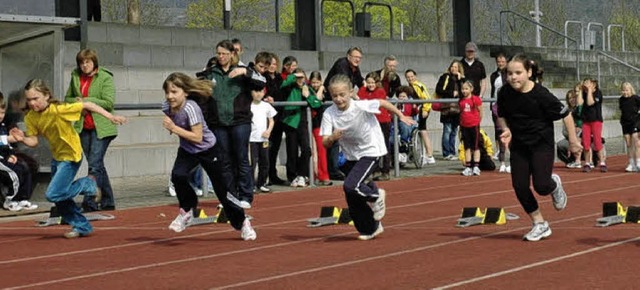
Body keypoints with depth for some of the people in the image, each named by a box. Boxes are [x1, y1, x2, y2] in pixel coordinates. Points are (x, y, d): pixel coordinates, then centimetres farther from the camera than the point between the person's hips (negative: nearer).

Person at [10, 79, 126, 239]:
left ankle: (88, 185, 5)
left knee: (53, 194, -16)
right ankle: (82, 227, 29)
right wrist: (23, 138, -24)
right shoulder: (31, 117, -7)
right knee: (60, 198, 12)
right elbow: (33, 141, -3)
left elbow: (87, 105, -22)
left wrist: (109, 116, -26)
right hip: (57, 156, 7)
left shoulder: (58, 110, -26)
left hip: (71, 156, -7)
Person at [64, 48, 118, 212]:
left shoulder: (105, 78, -6)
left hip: (101, 128, -6)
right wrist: (77, 101, -4)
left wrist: (86, 101, -15)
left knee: (94, 164, -13)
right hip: (83, 128, 6)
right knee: (97, 165, 12)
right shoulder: (75, 77, 10)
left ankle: (89, 202, -14)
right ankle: (108, 202, 20)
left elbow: (109, 103, -14)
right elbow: (67, 99, 19)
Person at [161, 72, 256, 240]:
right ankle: (187, 211, 2)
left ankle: (242, 223, 21)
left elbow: (197, 137, -34)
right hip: (187, 150, 5)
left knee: (223, 189, 2)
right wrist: (170, 127, -4)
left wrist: (174, 128, -36)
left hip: (208, 150, -5)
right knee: (177, 176, -23)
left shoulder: (190, 108, -33)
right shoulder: (167, 107, -12)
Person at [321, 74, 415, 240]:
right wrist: (332, 138, -39)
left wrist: (401, 116, 6)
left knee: (350, 186, -24)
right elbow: (325, 144, -16)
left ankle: (376, 196, 6)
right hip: (351, 156, 5)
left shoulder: (361, 107, -23)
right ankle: (371, 228, 28)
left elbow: (383, 103, -5)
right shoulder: (329, 114, -15)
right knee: (353, 201, 7)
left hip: (370, 152, -5)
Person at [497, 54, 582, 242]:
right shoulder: (505, 93, -9)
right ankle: (540, 225, 14)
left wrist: (573, 140, -6)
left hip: (542, 144, -4)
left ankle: (554, 184, 24)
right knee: (520, 186, -3)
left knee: (541, 185, -15)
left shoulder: (541, 94, -21)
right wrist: (506, 130, -10)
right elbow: (501, 116, 10)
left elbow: (565, 114, -11)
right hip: (519, 145, 4)